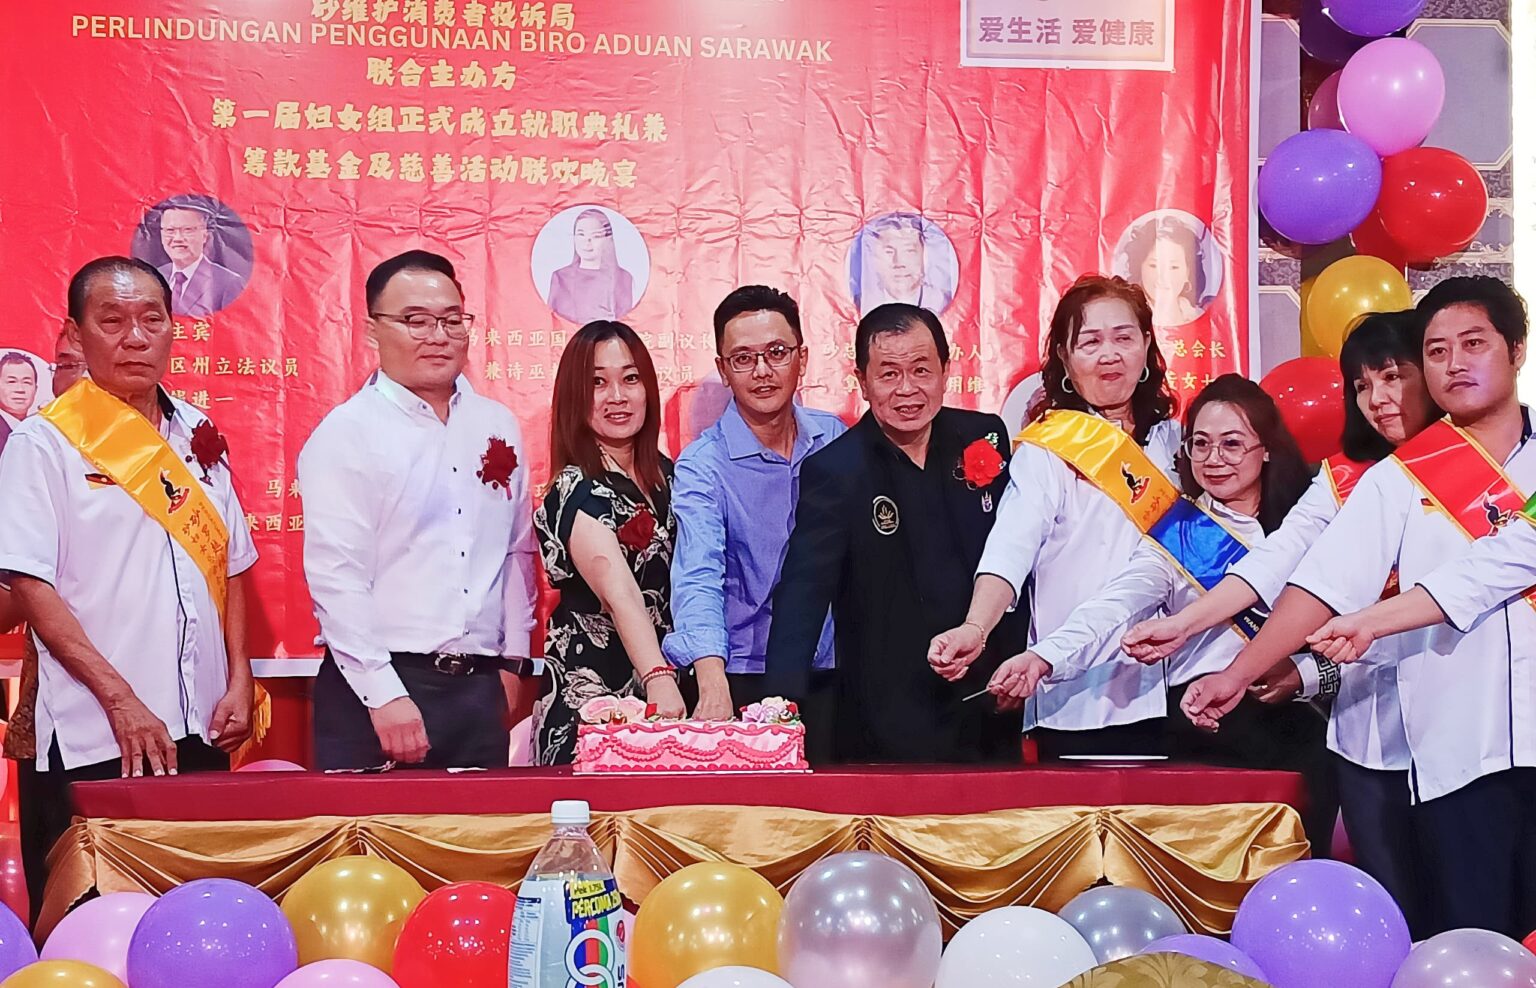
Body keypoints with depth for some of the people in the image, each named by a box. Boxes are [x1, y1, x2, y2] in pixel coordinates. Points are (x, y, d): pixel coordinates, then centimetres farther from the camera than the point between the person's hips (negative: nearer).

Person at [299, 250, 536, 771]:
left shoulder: (498, 426, 11)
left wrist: (513, 659, 12)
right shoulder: (345, 435, -5)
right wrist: (384, 694, -17)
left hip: (482, 689, 5)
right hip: (375, 690, -4)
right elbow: (335, 576, -12)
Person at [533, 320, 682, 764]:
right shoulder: (576, 491, -13)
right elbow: (619, 595, -29)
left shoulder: (667, 475, 8)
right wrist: (658, 679, -43)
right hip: (592, 690, -6)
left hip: (666, 687, 6)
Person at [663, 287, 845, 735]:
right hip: (744, 685, -3)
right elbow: (698, 580, -25)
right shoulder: (702, 466, -12)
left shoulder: (836, 439, 1)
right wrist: (714, 688, -40)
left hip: (830, 676, 4)